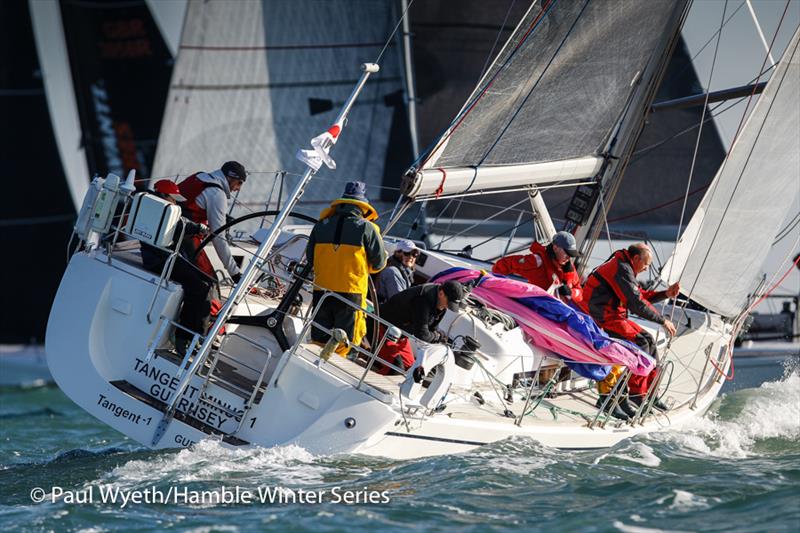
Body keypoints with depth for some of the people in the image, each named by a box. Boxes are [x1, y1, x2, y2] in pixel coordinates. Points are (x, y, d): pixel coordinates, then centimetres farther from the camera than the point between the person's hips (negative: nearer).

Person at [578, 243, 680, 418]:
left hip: (612, 317, 11)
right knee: (640, 344, -18)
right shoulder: (622, 270, -17)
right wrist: (663, 321, -12)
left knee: (649, 340, 7)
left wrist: (665, 294, 14)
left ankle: (649, 392, 10)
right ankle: (635, 395, -14)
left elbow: (640, 295, 24)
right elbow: (637, 304, -20)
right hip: (600, 320, -11)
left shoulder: (622, 267, 17)